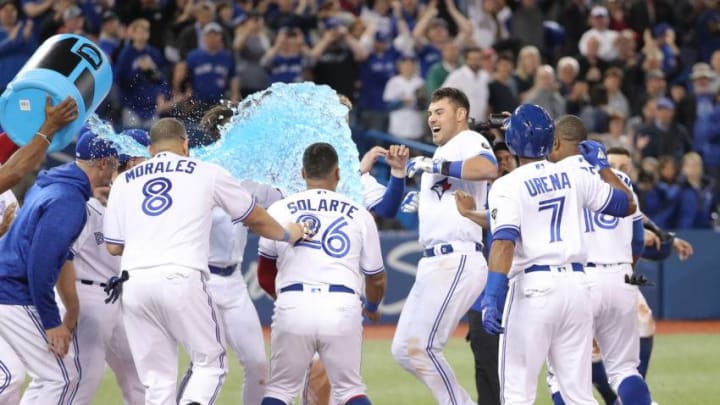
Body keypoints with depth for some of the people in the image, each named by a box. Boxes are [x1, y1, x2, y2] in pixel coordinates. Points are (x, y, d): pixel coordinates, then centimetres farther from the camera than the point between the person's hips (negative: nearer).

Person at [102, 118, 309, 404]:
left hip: (134, 283, 3)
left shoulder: (123, 181, 18)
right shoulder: (207, 173, 13)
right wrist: (288, 234, 44)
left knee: (158, 380, 9)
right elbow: (255, 219, 24)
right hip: (181, 280, -3)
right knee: (209, 363, 8)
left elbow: (113, 247, 16)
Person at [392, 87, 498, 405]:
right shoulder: (440, 154, 25)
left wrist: (434, 166, -18)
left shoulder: (469, 141, -3)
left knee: (420, 347, -15)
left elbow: (488, 168, -26)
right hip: (432, 264, 10)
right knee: (404, 350, 9)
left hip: (457, 261, -10)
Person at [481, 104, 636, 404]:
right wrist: (602, 163, 34)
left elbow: (504, 243, -17)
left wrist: (492, 297, -23)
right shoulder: (574, 175, 10)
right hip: (577, 284, 5)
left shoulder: (507, 186, -4)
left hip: (534, 288, -5)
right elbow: (628, 204, 21)